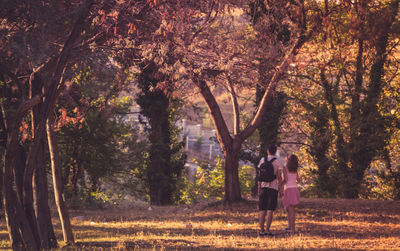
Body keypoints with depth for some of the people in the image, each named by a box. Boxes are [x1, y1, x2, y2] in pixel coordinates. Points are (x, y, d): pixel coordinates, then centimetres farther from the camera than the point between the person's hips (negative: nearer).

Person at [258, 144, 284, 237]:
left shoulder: (262, 160, 6)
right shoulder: (278, 162, -2)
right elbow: (279, 176, -5)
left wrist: (259, 189, 9)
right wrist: (280, 188, 4)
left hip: (263, 187, 3)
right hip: (273, 187, -3)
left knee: (262, 210, 6)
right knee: (270, 210, -3)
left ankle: (262, 230, 2)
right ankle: (267, 230, -10)